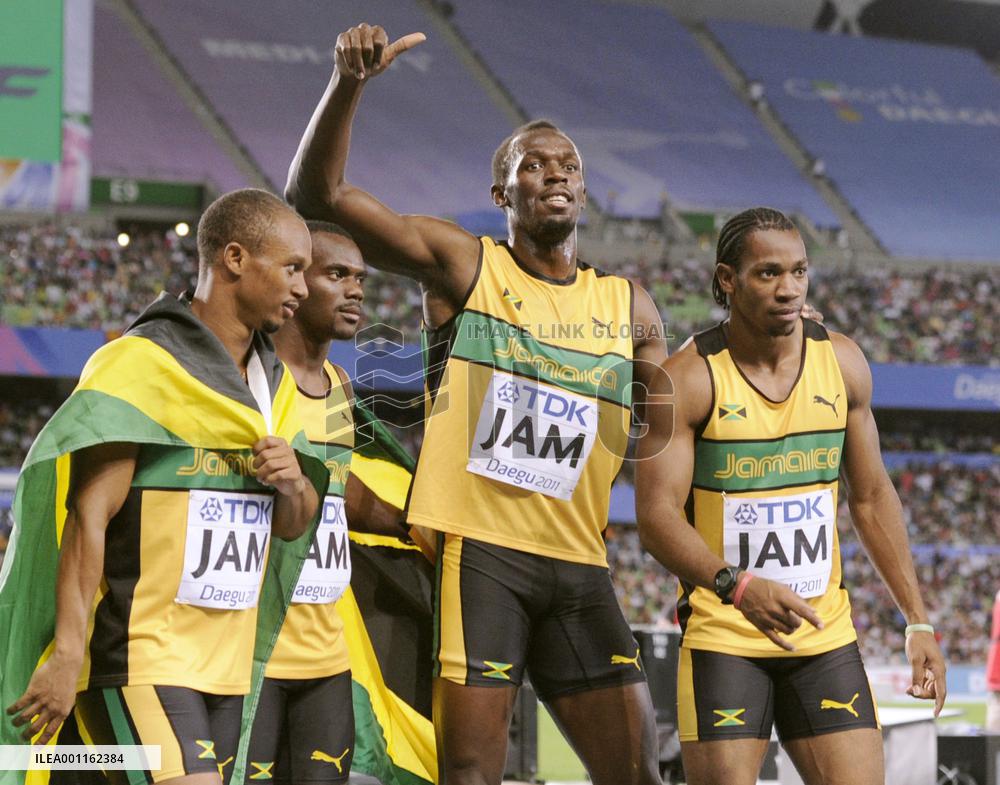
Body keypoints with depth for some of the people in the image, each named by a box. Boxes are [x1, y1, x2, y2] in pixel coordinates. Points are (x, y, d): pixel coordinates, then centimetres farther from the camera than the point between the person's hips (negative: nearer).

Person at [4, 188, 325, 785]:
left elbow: (294, 526, 21)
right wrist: (68, 655, -23)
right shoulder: (142, 363, -10)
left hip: (225, 663, 8)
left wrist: (293, 484, -4)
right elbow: (89, 515, -16)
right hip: (141, 659, -8)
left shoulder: (274, 383, 15)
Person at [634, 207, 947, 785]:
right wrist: (736, 585, -34)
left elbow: (873, 497, 12)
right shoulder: (688, 380, -11)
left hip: (826, 635, 4)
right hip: (722, 635, -4)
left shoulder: (842, 363, 4)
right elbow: (657, 515, -17)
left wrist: (918, 620, 9)